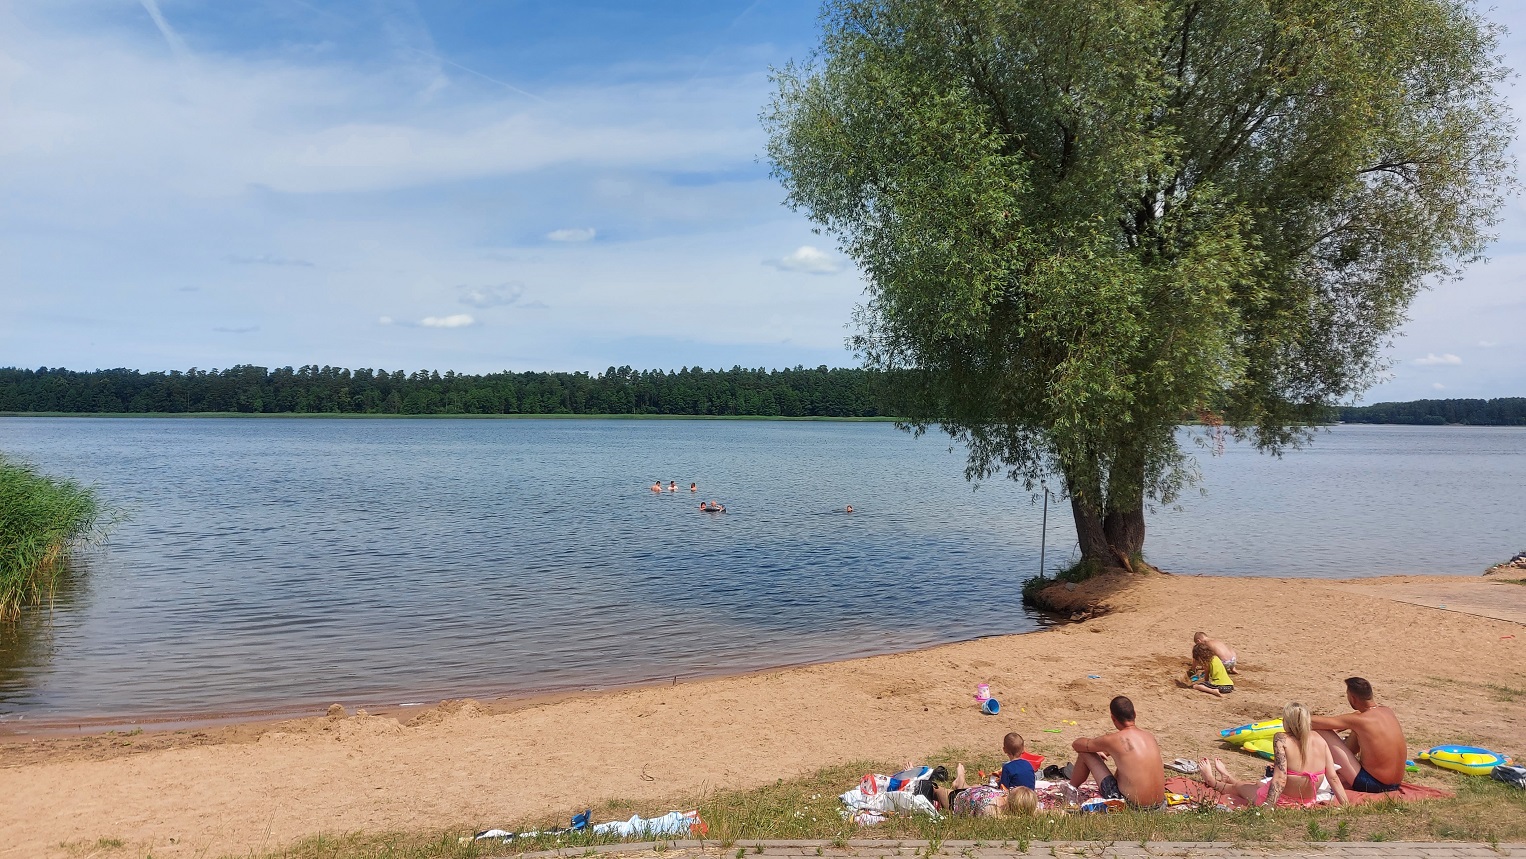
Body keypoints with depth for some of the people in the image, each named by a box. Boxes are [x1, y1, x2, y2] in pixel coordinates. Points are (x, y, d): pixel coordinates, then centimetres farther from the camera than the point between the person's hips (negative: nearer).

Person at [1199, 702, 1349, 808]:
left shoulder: (1282, 739, -22)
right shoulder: (1320, 741, -7)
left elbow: (1279, 780, -27)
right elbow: (1334, 778, -7)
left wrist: (1267, 808, -27)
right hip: (1308, 801, 6)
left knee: (1238, 787, 28)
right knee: (1256, 784, 36)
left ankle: (1213, 782, 59)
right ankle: (1227, 778, 65)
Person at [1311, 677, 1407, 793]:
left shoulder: (1360, 720, -20)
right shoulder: (1388, 711, 2)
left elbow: (1314, 722, -19)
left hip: (1372, 785, -8)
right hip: (1395, 785, 8)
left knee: (1323, 733, -8)